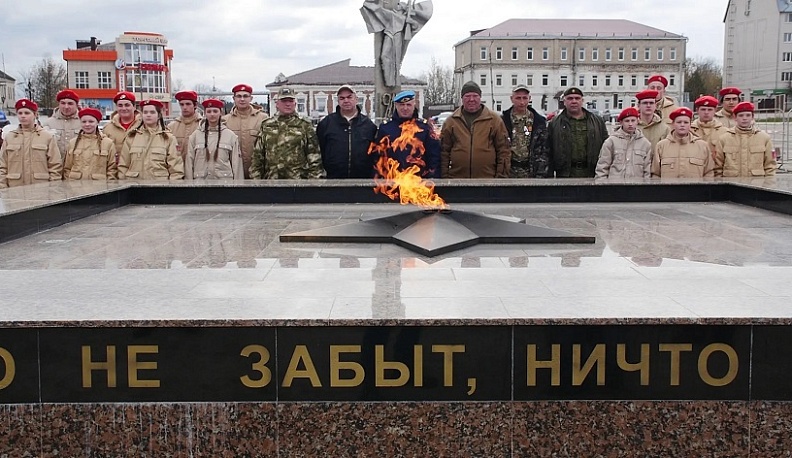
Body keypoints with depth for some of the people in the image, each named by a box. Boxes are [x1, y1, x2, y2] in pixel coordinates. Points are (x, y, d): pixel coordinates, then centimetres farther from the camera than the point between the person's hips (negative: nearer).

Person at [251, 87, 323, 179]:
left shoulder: (305, 126, 5)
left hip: (298, 181, -1)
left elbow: (314, 158, 2)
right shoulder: (266, 126, 11)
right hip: (271, 180, 2)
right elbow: (257, 156, 11)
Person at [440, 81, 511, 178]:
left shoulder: (494, 119, 5)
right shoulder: (451, 121, 9)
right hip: (456, 180, 1)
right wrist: (444, 177, 3)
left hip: (488, 179, -1)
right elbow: (444, 151, 9)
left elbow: (503, 150, 4)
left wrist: (502, 176, -3)